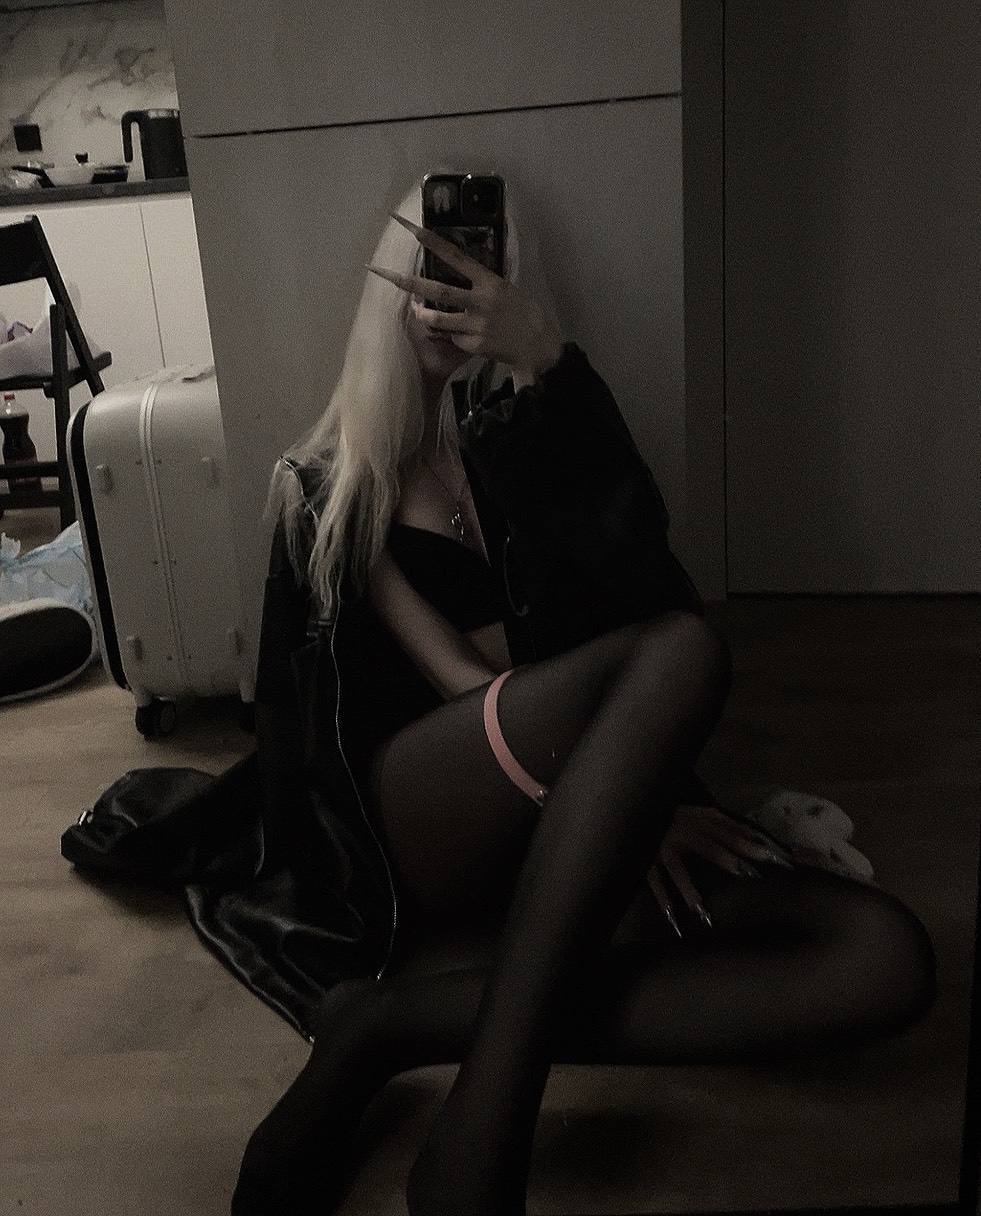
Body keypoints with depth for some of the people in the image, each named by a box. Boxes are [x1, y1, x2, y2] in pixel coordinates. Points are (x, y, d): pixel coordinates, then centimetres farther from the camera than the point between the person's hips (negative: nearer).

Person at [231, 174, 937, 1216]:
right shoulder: (326, 482, 9)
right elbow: (448, 673, -4)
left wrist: (542, 347, -19)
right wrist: (627, 792, -16)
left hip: (551, 841, 4)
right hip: (404, 821, -4)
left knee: (887, 956, -21)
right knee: (683, 651, -32)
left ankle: (399, 1025, -24)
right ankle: (487, 1125, -30)